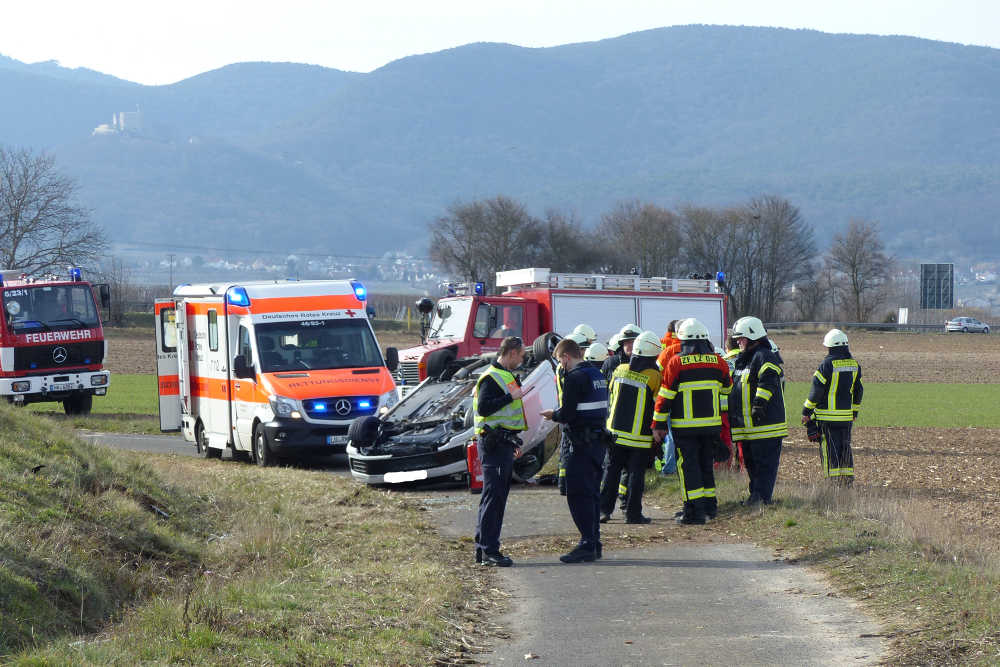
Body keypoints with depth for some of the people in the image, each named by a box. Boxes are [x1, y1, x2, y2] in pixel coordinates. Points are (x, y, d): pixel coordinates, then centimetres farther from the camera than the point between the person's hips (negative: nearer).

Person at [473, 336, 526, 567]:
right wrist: (511, 397, -22)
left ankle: (482, 548, 15)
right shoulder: (492, 377, -12)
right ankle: (489, 550, -11)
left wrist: (514, 442, 27)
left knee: (497, 495, 11)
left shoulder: (506, 376, 20)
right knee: (493, 495, -11)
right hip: (493, 443, -10)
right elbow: (484, 407, -24)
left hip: (503, 443, 10)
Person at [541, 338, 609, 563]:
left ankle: (587, 545, -11)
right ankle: (594, 543, 17)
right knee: (591, 493, 14)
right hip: (598, 441, 9)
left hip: (581, 444, -9)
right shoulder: (597, 375, 13)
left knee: (578, 495, -7)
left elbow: (567, 414, -18)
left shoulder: (575, 377, -15)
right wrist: (561, 414, 19)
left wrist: (553, 415, 3)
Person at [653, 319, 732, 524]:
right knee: (707, 464, 17)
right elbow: (727, 388, 18)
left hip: (685, 426, -4)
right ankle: (709, 505, 23)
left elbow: (665, 395, -6)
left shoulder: (676, 363, -8)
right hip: (712, 424, 4)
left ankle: (695, 509, -5)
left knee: (688, 466, 0)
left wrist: (658, 424, -1)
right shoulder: (717, 362, 2)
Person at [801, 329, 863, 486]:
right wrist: (855, 411, 25)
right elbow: (858, 390, 14)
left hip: (827, 414, -6)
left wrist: (806, 411, -3)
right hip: (847, 415, 6)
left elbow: (817, 389, -12)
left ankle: (834, 479, -3)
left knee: (830, 449, -1)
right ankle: (848, 477, 15)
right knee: (845, 446, 14)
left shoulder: (827, 364, -12)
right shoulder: (854, 365, 7)